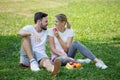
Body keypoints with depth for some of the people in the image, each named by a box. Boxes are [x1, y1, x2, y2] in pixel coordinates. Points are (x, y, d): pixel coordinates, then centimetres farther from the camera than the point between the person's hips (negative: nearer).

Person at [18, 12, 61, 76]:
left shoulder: (46, 31, 18)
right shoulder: (29, 28, 4)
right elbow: (19, 33, -20)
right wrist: (32, 34, -37)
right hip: (27, 56, -1)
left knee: (46, 61, -35)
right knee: (26, 36, -23)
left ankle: (53, 69, -75)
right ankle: (32, 62, -34)